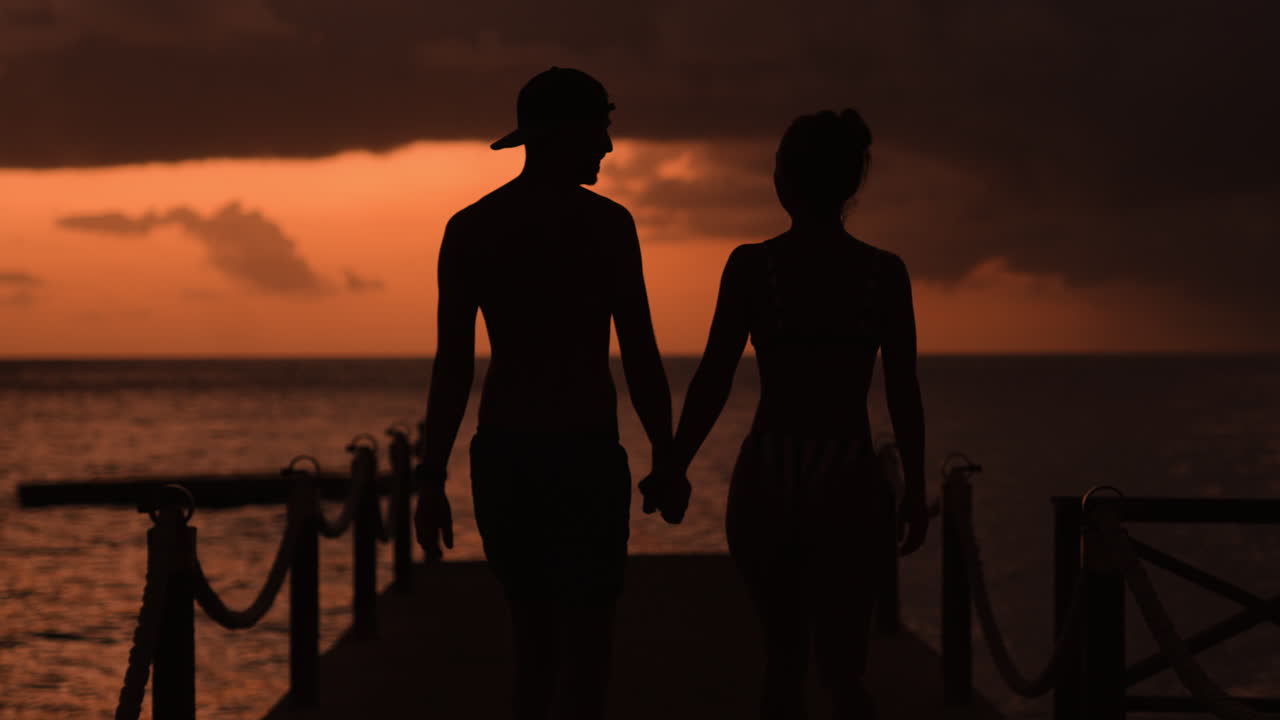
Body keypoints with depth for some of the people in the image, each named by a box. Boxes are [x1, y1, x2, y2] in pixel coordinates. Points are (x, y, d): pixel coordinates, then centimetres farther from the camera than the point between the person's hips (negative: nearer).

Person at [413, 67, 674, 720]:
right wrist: (667, 458, 4)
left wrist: (432, 481, 6)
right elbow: (640, 357, -7)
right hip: (583, 452, -5)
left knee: (534, 642, 16)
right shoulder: (604, 223, -6)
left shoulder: (468, 229, 6)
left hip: (500, 454, 5)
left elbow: (451, 366, 3)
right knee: (585, 649, -1)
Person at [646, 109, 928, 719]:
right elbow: (904, 394, 0)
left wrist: (673, 469, 7)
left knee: (783, 659, 18)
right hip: (847, 485, -1)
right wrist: (915, 489, 11)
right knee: (843, 671, 6)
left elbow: (713, 381, -4)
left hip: (766, 480, 1)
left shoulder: (751, 265, -4)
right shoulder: (886, 273, -2)